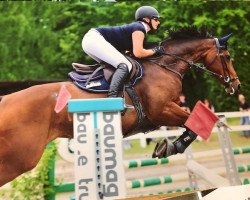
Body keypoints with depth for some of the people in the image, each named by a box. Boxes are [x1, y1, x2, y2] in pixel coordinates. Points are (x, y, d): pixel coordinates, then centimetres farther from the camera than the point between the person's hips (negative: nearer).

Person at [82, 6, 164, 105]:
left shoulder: (136, 27, 19)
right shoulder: (139, 28, -8)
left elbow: (130, 50, 18)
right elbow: (138, 53, -19)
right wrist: (154, 50, -3)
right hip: (95, 39, -10)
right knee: (125, 65, -20)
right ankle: (111, 97, -33)